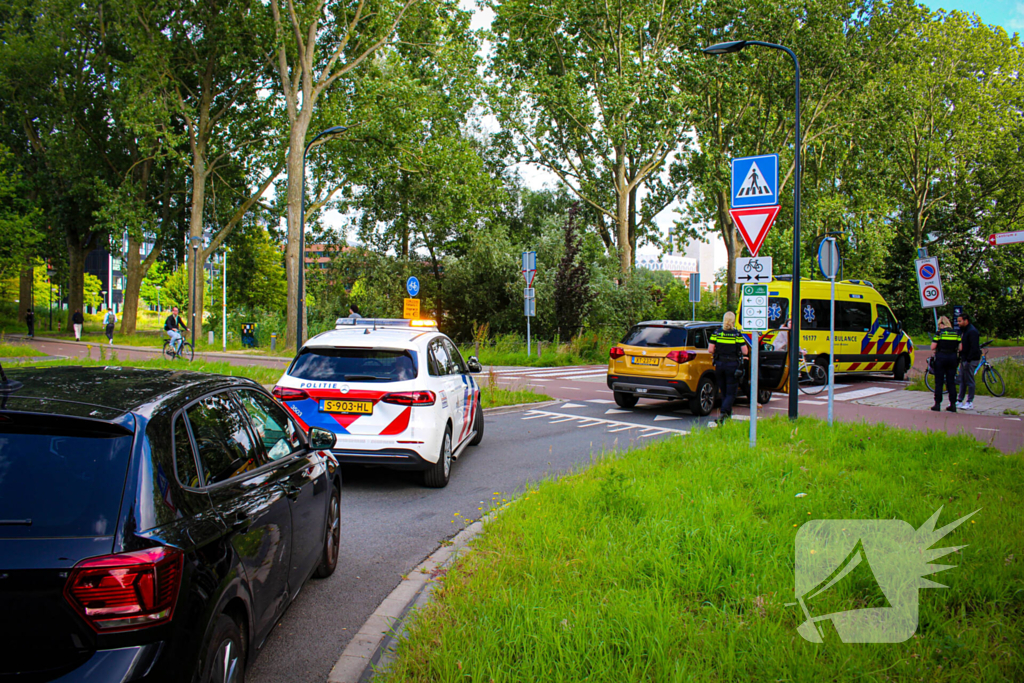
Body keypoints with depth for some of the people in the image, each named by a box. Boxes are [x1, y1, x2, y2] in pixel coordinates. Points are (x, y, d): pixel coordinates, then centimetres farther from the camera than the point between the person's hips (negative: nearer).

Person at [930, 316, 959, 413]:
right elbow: (960, 347, 3)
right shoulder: (955, 333, 5)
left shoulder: (939, 333, -6)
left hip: (941, 357, -4)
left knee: (939, 382, 3)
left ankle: (937, 404, 3)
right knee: (951, 382, 9)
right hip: (952, 357, 4)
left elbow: (933, 347, -10)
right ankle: (953, 404, 9)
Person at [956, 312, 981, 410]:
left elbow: (974, 348, -20)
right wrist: (961, 357, 12)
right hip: (964, 359, 9)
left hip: (971, 360, -9)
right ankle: (960, 401, 17)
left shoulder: (972, 331, -16)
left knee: (970, 381, -4)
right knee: (962, 380, 12)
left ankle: (970, 402, 2)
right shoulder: (963, 330, 14)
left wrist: (968, 360, -21)